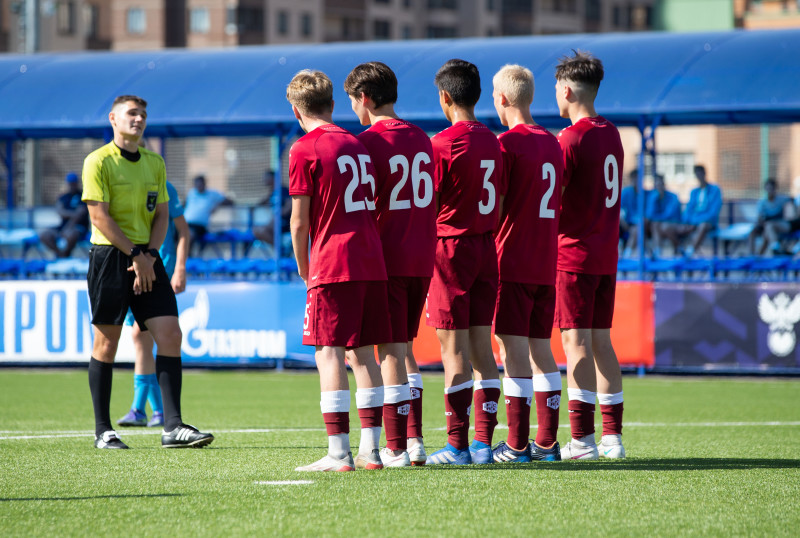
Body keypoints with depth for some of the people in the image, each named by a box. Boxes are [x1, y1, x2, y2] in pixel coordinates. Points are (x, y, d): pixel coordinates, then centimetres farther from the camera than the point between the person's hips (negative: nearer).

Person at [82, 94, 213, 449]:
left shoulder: (155, 163, 14)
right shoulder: (99, 161, -5)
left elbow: (161, 215, 12)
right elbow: (100, 216, -11)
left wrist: (149, 256, -5)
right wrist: (135, 254, -14)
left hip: (147, 258, 5)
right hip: (109, 257, -5)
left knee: (170, 335, -6)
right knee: (106, 342, -1)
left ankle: (172, 427, -7)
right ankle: (103, 431, 7)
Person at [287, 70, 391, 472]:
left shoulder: (304, 149, -5)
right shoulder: (358, 145, 15)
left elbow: (299, 221, -7)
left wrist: (303, 269, 7)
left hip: (333, 265, -6)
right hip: (371, 262, 7)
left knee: (329, 353, -5)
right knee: (363, 353, 9)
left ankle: (339, 451, -11)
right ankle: (370, 449, 7)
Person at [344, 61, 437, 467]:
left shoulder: (369, 141, -10)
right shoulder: (421, 139, 11)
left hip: (386, 259, -6)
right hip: (422, 258, 6)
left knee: (391, 350, -3)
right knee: (405, 347, 16)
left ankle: (395, 448, -2)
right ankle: (414, 438, 14)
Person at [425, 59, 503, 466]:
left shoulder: (443, 144, -12)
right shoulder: (492, 142, 9)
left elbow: (428, 207, -11)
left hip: (451, 248, -7)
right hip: (486, 248, 7)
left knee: (454, 348, -5)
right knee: (482, 346, 8)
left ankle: (458, 444, -5)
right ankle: (484, 440, 7)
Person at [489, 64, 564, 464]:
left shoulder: (507, 143, -10)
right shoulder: (552, 143, 12)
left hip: (511, 262, -7)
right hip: (546, 263, 7)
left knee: (513, 346, -6)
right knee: (540, 347, 10)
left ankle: (517, 444, -8)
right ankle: (547, 441, 9)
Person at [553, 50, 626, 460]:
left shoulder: (570, 139, -13)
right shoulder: (611, 134, 11)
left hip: (573, 253, -8)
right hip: (606, 254, 8)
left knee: (576, 342, -8)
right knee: (601, 342, 10)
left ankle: (582, 439, -11)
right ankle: (612, 436, 10)